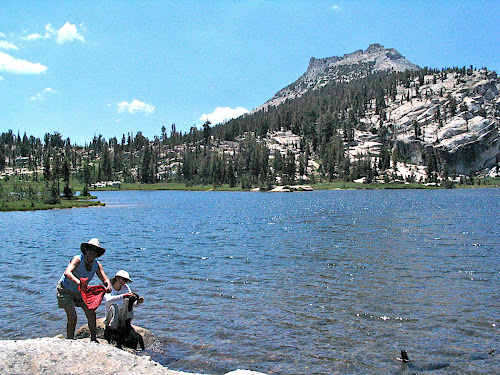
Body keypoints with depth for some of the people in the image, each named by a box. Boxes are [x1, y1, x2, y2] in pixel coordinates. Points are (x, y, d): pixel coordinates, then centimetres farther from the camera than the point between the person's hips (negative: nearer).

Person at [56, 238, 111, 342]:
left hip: (80, 292, 6)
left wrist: (108, 286, -36)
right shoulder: (78, 259, -27)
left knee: (91, 313, 2)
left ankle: (94, 339, 16)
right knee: (72, 317, -15)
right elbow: (67, 273, -44)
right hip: (65, 290, -6)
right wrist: (78, 281, -64)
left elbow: (105, 279, -12)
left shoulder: (97, 265, -10)